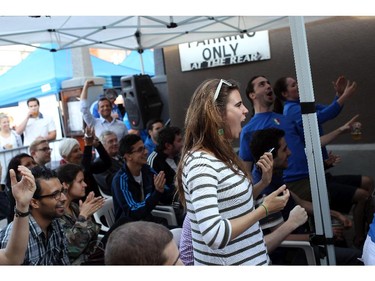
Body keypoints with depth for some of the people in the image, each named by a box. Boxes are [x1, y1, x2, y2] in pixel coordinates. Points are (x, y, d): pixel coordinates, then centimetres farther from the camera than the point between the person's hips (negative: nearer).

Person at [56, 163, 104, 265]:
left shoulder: (74, 207, 9)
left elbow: (92, 238, 6)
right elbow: (71, 247, -20)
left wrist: (88, 215, -7)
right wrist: (83, 216, -17)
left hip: (89, 258, 7)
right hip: (72, 262, -7)